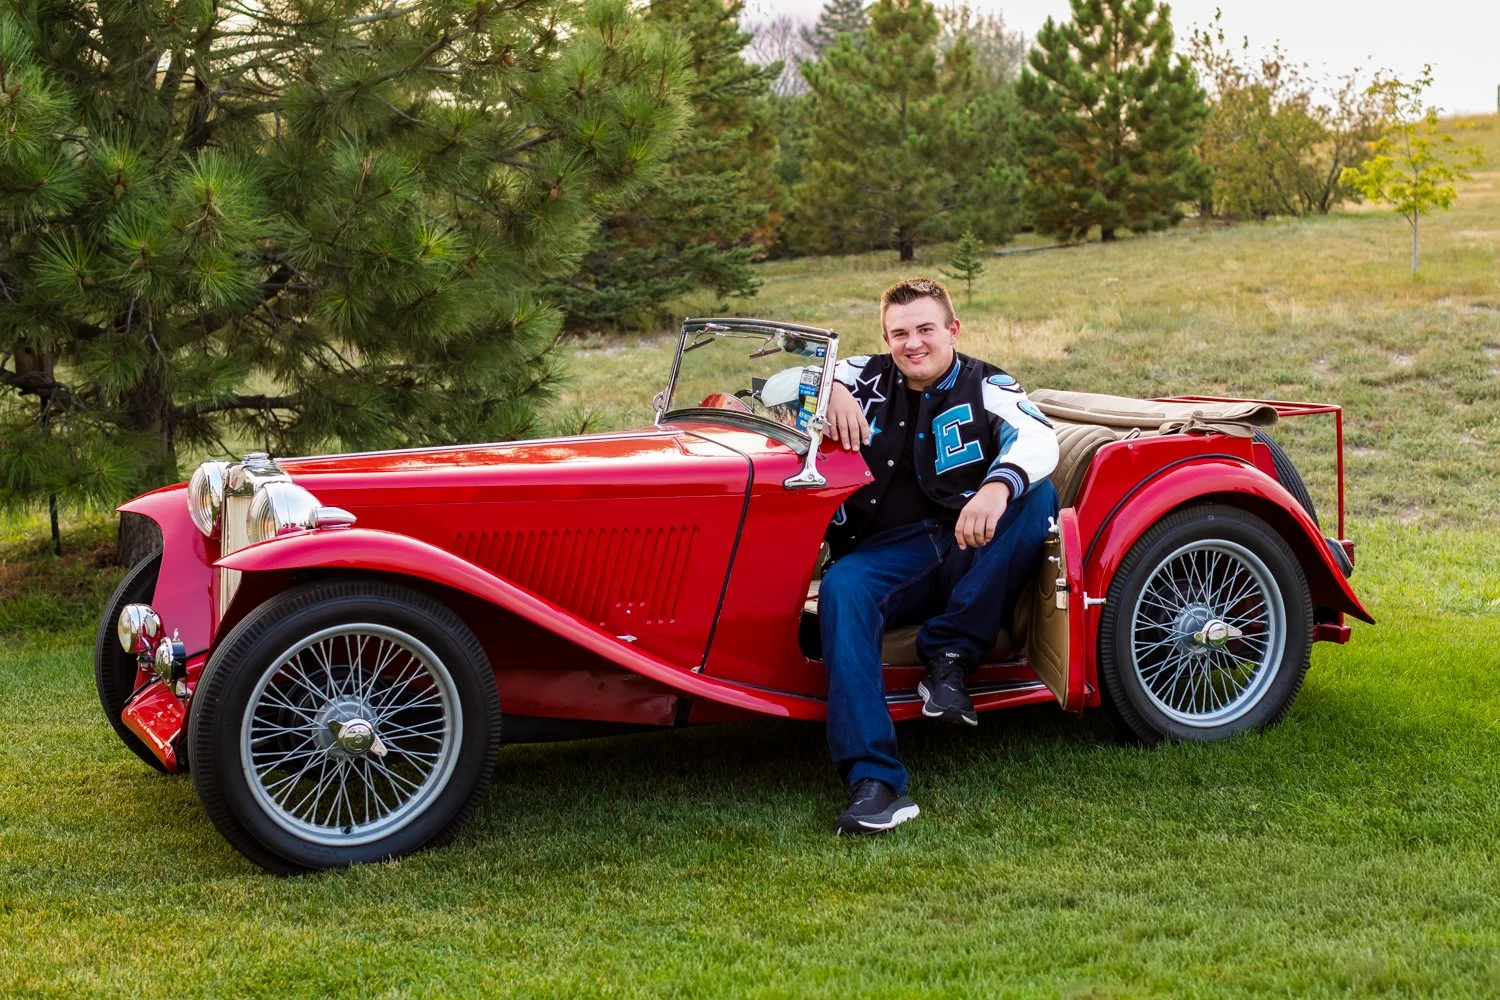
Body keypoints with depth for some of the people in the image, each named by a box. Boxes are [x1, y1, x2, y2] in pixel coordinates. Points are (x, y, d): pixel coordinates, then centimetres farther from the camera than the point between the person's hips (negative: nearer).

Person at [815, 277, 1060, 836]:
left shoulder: (985, 387, 7)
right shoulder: (871, 378, 14)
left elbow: (1039, 438, -13)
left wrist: (998, 486, -37)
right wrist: (830, 388, -9)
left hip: (975, 557, 0)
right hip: (889, 557, 1)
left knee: (1038, 496, -27)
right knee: (840, 591, -33)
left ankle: (950, 655, -26)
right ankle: (874, 782, -43)